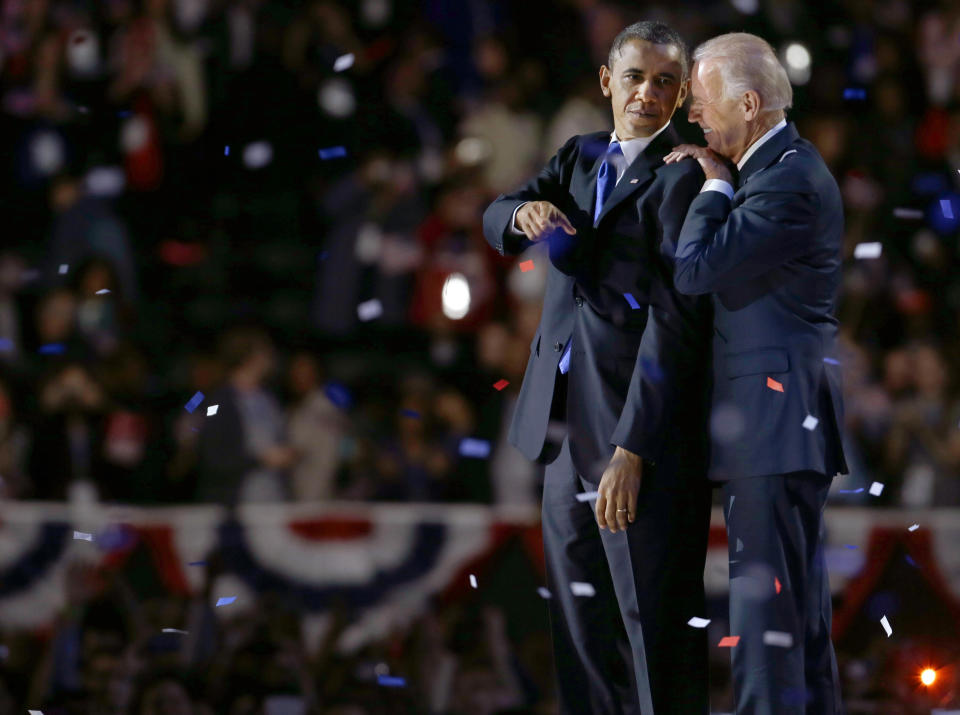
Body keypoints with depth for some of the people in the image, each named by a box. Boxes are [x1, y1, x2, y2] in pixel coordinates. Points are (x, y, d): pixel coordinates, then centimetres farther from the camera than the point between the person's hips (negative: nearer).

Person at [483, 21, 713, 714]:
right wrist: (525, 213, -18)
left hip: (646, 424, -7)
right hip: (567, 425, 7)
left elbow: (676, 318, -15)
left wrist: (631, 450, -21)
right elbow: (495, 220, 8)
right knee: (582, 628, 10)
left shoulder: (683, 177, -8)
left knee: (656, 624, -6)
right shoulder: (580, 158, 16)